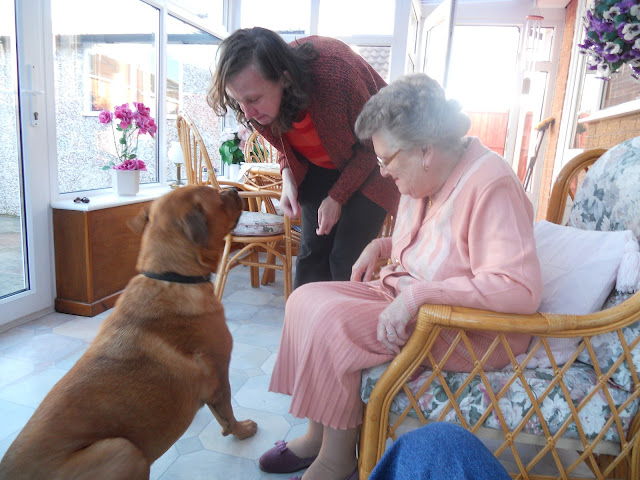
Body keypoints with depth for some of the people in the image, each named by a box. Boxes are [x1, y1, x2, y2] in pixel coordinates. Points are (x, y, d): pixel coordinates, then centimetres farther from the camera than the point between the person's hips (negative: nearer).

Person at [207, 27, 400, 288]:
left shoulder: (335, 72, -35)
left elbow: (372, 144, -19)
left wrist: (337, 197, -19)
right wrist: (288, 176, -16)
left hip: (371, 162, -4)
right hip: (319, 167, 5)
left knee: (346, 258, -11)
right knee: (311, 252, -1)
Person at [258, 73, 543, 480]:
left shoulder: (492, 185, -23)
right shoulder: (427, 177, 5)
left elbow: (521, 289, -32)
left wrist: (416, 294, -33)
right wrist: (381, 246, 6)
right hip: (404, 295, 9)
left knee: (331, 322, -24)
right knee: (307, 298, -3)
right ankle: (317, 435, 5)